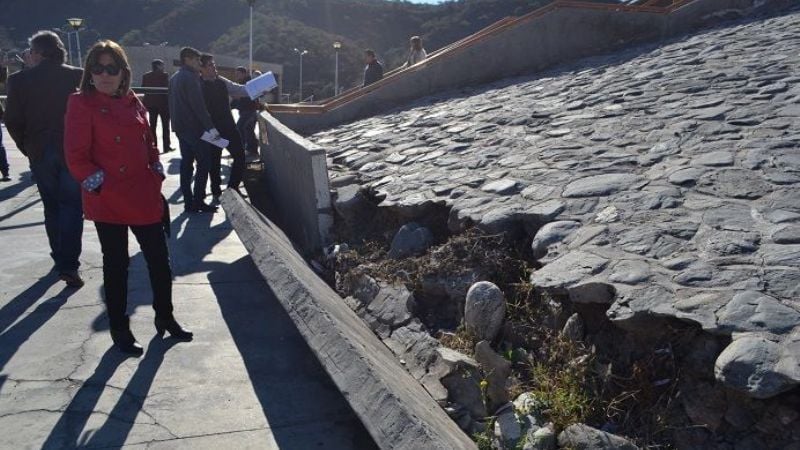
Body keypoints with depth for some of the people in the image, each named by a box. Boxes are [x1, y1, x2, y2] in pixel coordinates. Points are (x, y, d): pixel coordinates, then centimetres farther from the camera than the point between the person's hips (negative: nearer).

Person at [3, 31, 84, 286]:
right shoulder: (77, 77, -7)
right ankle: (68, 265, -8)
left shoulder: (19, 81, -4)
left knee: (52, 207, 17)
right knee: (72, 207, 2)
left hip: (40, 153, 2)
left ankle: (60, 259, 25)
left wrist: (27, 147, 11)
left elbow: (12, 121, -3)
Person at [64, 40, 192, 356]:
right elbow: (76, 157, -11)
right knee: (116, 265, 6)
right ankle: (119, 330, 22)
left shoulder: (133, 103, 9)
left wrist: (157, 178, 7)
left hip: (145, 197, 5)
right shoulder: (81, 104, -8)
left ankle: (165, 317, 30)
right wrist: (100, 184, -16)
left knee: (159, 259, 11)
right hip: (108, 201, -5)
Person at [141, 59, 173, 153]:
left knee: (152, 125, 10)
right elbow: (167, 88, -12)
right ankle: (166, 146, 2)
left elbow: (143, 89, 5)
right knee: (165, 125, 4)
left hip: (150, 103, 5)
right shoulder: (164, 75, -10)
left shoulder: (145, 76, 4)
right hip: (163, 103, -4)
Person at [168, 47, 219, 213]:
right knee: (204, 163, -5)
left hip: (180, 127, 9)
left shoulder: (174, 78, 16)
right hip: (194, 127, -9)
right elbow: (198, 105, -20)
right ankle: (198, 201, -6)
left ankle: (188, 202, 10)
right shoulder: (190, 77, -14)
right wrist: (210, 127, -19)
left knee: (186, 163, 9)